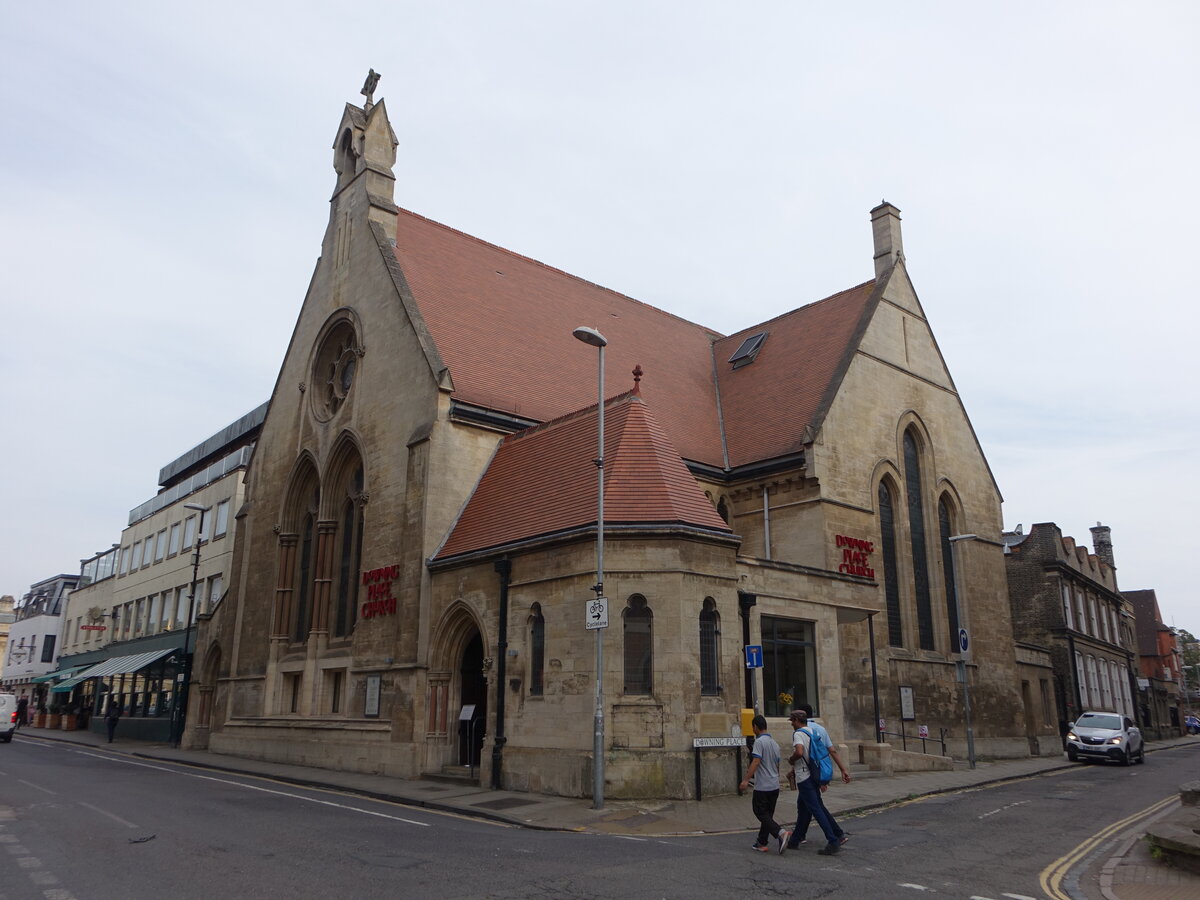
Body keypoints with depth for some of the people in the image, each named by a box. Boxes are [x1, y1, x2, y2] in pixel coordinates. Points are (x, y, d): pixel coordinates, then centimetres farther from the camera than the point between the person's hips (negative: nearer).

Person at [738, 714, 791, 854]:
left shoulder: (759, 741, -13)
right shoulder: (775, 743, 13)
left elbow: (756, 762, -24)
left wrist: (746, 780, -26)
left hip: (762, 787, -8)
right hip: (775, 786, 8)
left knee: (762, 814, -2)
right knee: (767, 815, 14)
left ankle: (781, 833, -21)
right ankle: (762, 843, 17)